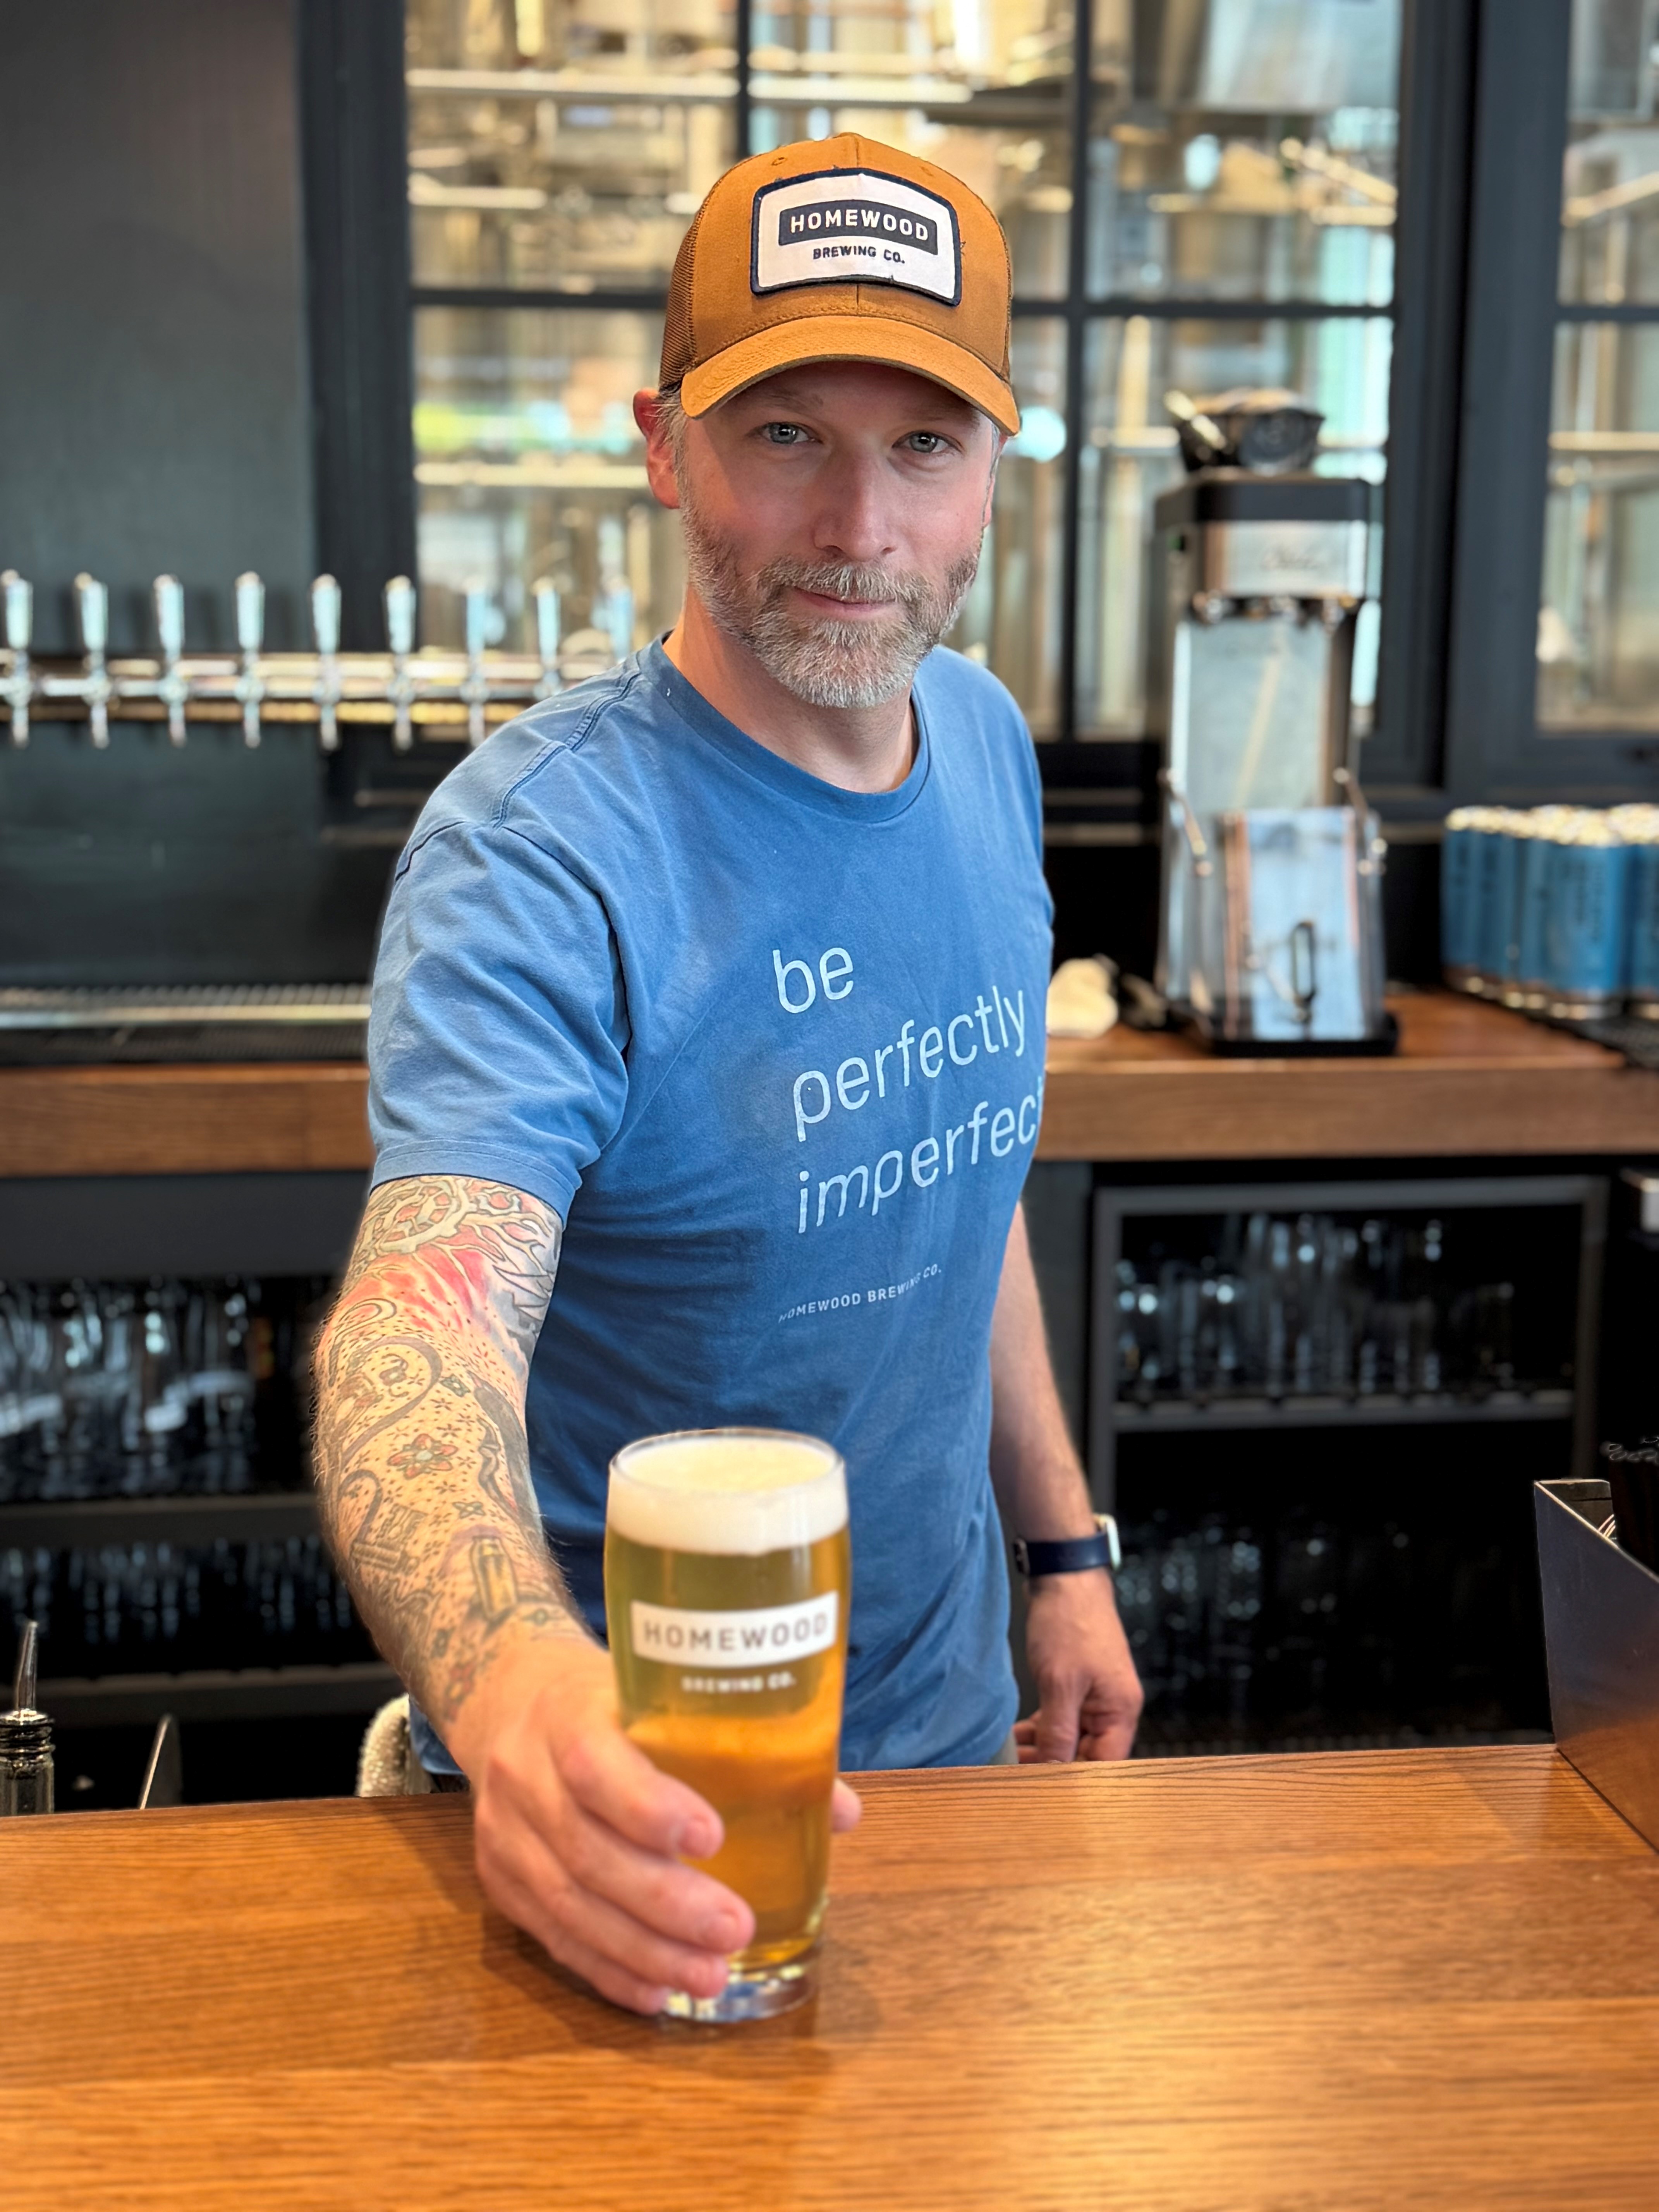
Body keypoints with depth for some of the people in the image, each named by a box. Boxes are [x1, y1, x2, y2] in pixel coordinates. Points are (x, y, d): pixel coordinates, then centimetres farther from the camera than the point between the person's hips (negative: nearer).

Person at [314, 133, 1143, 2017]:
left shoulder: (986, 745, -1)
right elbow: (423, 1312, -38)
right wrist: (510, 1683, -56)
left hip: (947, 1718, 7)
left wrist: (1064, 1542, 9)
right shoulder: (543, 850, -24)